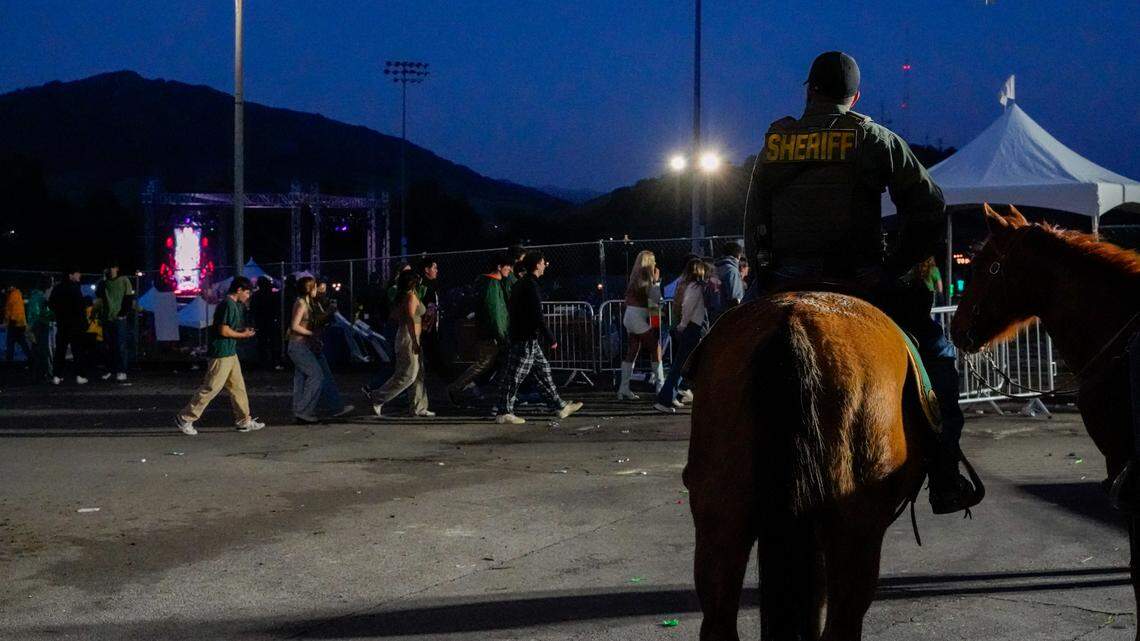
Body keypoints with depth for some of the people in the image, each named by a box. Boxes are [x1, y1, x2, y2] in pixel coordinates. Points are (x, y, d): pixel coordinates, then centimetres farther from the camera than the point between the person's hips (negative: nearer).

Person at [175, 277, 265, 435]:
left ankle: (244, 421, 17)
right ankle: (185, 418, 2)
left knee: (237, 386, 12)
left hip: (230, 353, 11)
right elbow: (224, 330, -21)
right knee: (211, 388, -5)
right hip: (221, 354, -11)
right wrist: (242, 335, -9)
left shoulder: (234, 305, 15)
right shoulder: (228, 305, -17)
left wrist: (243, 331, 10)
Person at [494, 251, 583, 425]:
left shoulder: (520, 284, 15)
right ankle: (503, 413, -1)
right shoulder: (531, 286, -16)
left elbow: (510, 309, 21)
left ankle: (559, 407, 19)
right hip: (526, 339, -10)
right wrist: (551, 339, -16)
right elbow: (537, 317, -21)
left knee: (543, 370, 14)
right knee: (514, 376, -5)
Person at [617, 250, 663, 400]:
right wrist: (656, 280, -6)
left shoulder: (635, 277, 15)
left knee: (632, 352, 8)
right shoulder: (645, 278, -12)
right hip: (638, 317, -9)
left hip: (630, 317, 9)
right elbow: (656, 300, -14)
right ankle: (661, 385, 0)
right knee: (656, 349, -1)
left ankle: (624, 389, 6)